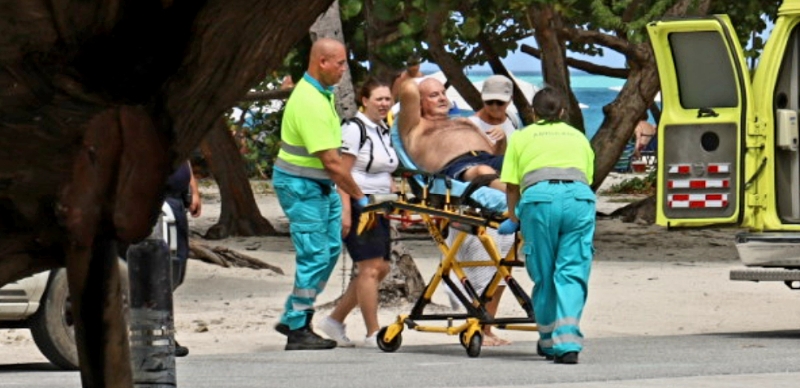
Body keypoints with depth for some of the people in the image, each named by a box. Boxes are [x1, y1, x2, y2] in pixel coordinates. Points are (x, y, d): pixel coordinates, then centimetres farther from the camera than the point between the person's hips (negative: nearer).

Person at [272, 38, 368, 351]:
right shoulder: (310, 103, -25)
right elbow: (332, 163, -25)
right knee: (315, 255, -10)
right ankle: (297, 330, -3)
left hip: (320, 185, 10)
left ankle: (293, 318, 19)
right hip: (301, 186, -10)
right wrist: (360, 198, -18)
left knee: (331, 249, 11)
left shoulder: (320, 93, 8)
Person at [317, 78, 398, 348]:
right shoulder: (354, 129, -11)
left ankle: (335, 320, 17)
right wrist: (346, 211, -23)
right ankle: (373, 334, -9)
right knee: (371, 268, -12)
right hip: (358, 205, -9)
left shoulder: (384, 131, 16)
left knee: (381, 268, 7)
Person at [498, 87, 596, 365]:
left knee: (543, 276, 11)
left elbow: (512, 186, 18)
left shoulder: (521, 137, 23)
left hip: (539, 196, -1)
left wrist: (514, 220, 36)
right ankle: (567, 343, -14)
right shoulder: (578, 137, 30)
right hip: (579, 197, 1)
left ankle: (549, 342, 20)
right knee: (572, 273, 0)